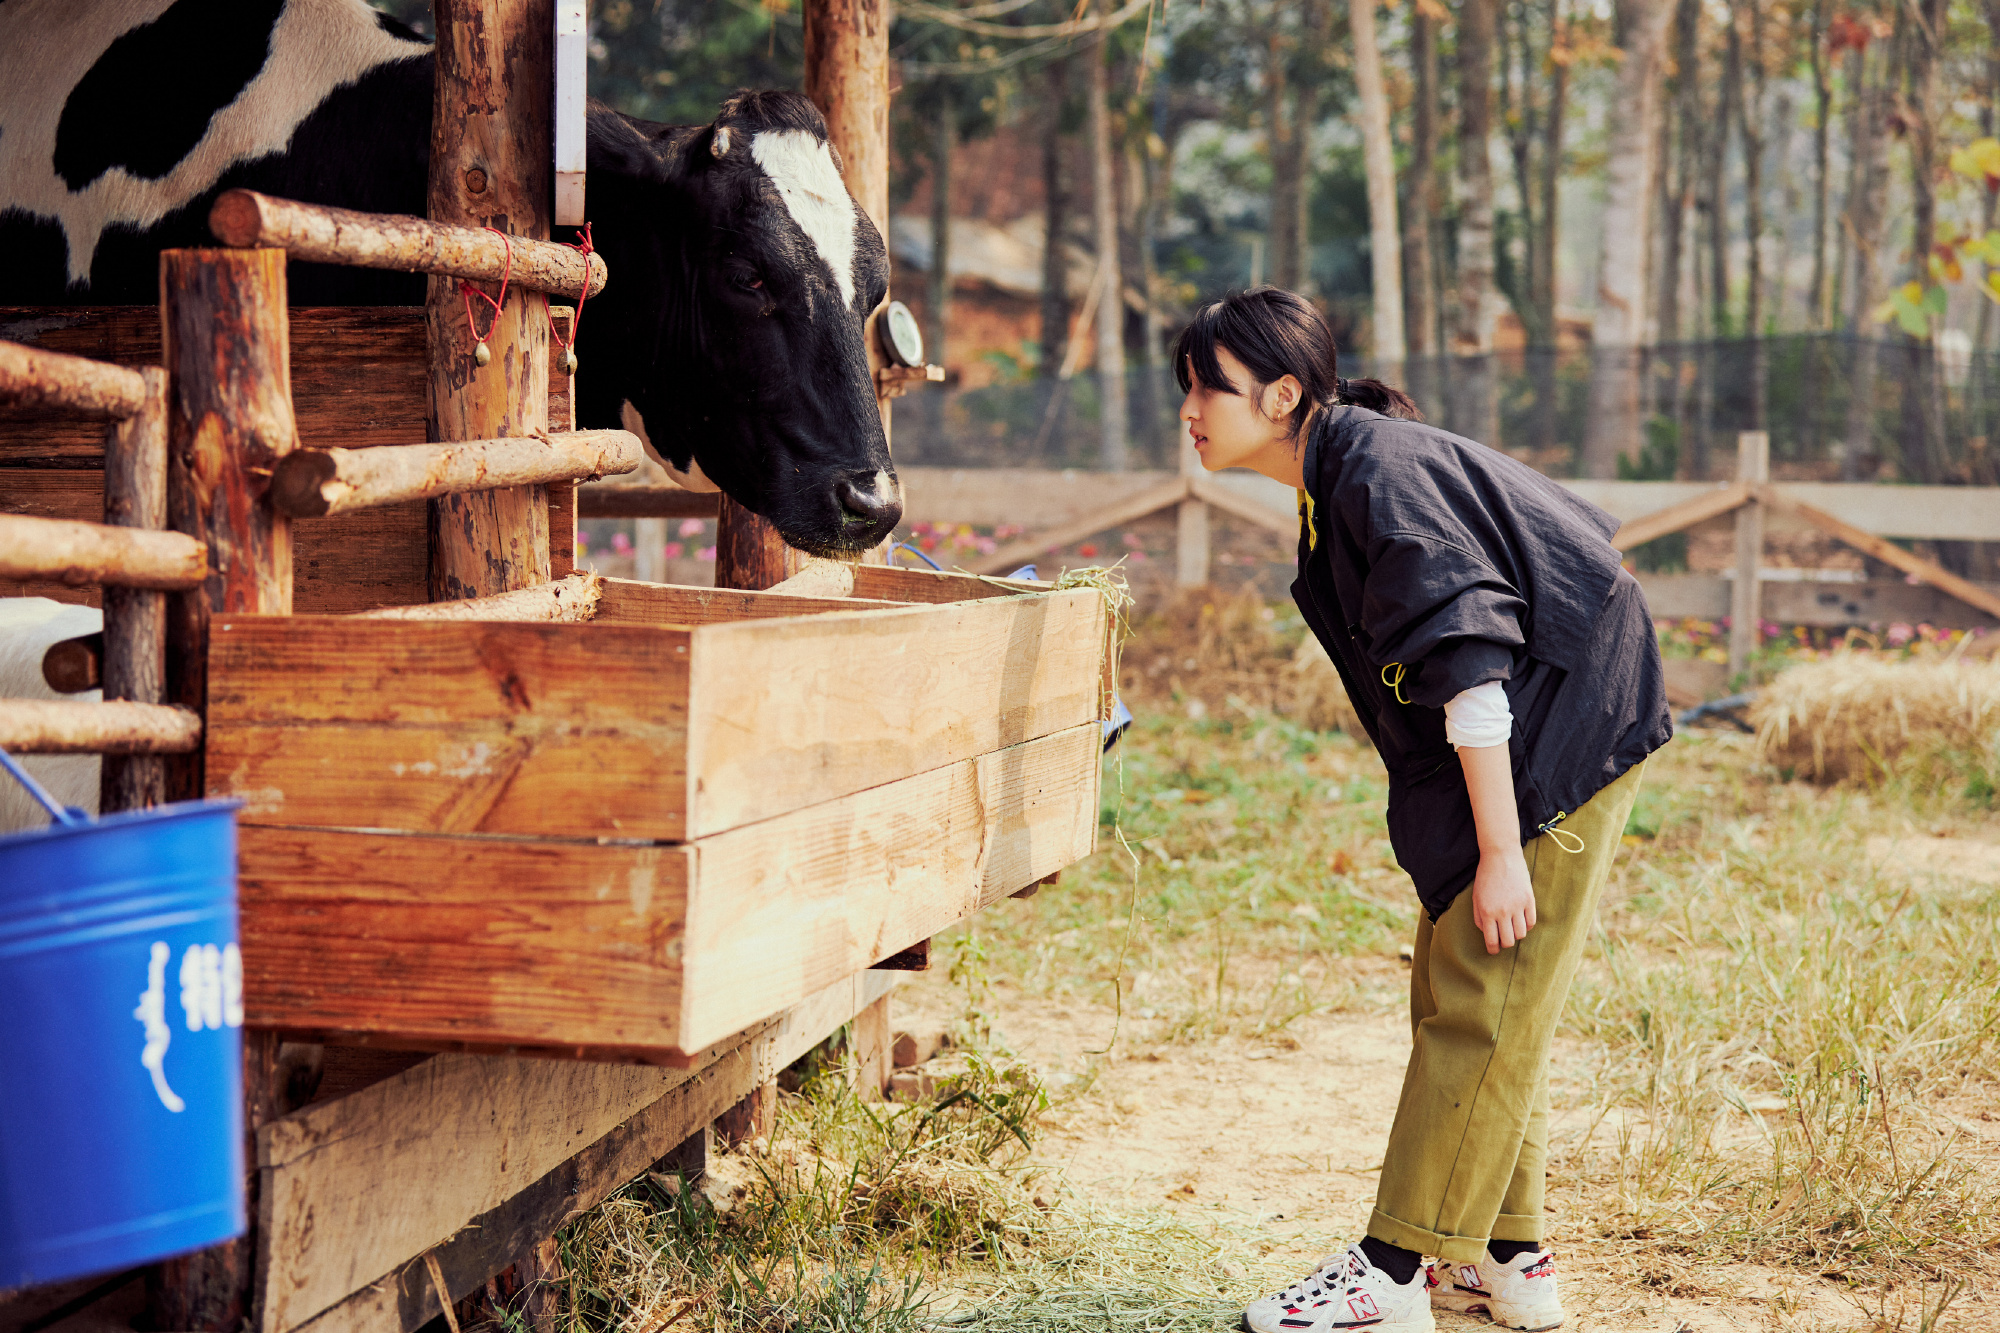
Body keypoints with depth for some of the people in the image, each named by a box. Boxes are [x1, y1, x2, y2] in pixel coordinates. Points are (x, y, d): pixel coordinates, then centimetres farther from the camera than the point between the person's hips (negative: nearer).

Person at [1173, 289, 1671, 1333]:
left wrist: (1501, 851, -25)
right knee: (1453, 999, 12)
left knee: (1479, 1012, -7)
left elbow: (1469, 668, -25)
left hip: (1560, 742, -10)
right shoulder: (1342, 479, 10)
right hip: (1522, 745, 10)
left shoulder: (1383, 475, -21)